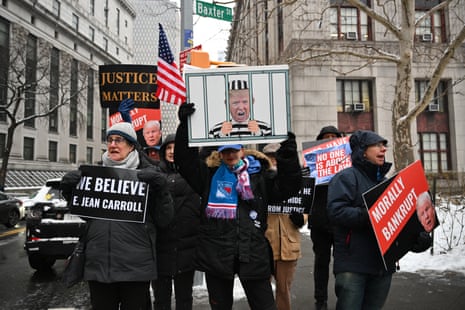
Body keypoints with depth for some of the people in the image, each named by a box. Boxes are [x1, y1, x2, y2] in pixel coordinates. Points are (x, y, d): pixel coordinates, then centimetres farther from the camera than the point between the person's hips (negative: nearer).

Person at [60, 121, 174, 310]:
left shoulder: (147, 175, -1)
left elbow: (164, 220, -4)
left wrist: (160, 188, -18)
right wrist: (69, 190, 4)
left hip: (135, 266, -3)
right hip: (98, 265, 3)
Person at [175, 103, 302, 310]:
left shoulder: (260, 175, 6)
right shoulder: (210, 174, 5)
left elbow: (288, 187, -2)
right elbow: (185, 159, -4)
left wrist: (288, 159, -19)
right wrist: (185, 124, -15)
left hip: (253, 255, 0)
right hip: (216, 254, 1)